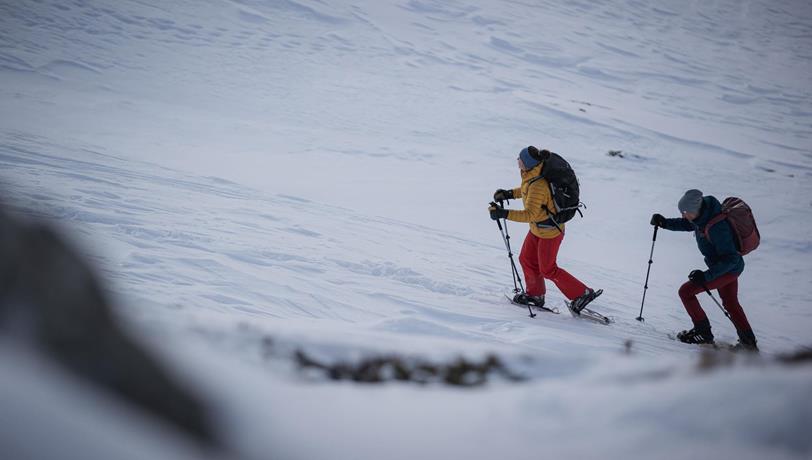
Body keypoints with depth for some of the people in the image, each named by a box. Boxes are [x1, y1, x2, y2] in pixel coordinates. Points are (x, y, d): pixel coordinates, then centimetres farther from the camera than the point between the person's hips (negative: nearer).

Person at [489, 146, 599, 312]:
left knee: (548, 270, 5)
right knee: (527, 259, 20)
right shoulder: (532, 174, -6)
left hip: (549, 231, -9)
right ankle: (535, 294, 39)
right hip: (538, 228, 9)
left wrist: (504, 214, -41)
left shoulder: (538, 185, -35)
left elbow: (530, 214, -37)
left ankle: (583, 294, 16)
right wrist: (509, 194, 8)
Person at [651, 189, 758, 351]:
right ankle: (749, 343, 36)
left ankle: (703, 332, 7)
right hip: (730, 266, 9)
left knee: (686, 291, -5)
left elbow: (730, 258, -32)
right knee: (730, 304, 25)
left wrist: (707, 276, -34)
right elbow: (688, 224, 12)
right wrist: (665, 223, -2)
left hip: (728, 268, -9)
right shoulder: (703, 212, -11)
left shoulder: (716, 227, -36)